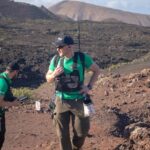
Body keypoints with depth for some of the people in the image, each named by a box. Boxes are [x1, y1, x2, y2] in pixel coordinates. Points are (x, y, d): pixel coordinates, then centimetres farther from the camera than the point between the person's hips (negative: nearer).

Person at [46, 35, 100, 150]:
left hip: (78, 101, -1)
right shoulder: (55, 60, -4)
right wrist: (54, 74, -16)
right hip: (61, 101, 2)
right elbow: (48, 79, 7)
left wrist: (89, 87, -6)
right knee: (63, 133, 8)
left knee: (82, 131, 7)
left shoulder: (82, 58, -10)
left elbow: (97, 70, 4)